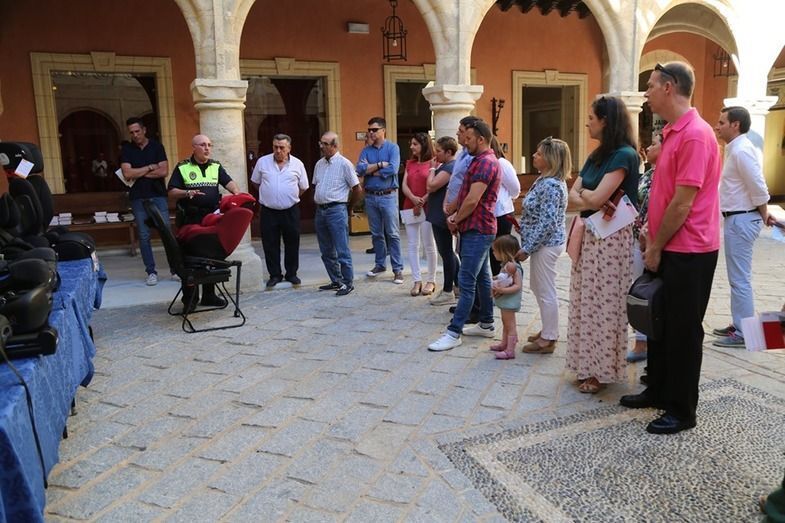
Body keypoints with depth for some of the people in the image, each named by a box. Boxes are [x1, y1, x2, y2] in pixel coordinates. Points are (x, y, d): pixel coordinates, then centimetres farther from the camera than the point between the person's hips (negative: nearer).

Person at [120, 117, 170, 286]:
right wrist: (150, 167, -5)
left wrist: (138, 174, -5)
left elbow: (164, 171, -7)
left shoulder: (157, 146, 4)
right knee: (144, 236, 2)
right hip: (138, 198, 1)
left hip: (158, 195, -1)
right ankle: (151, 272, 8)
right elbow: (127, 174, -8)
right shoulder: (126, 149, 6)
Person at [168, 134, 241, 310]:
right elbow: (172, 192, -2)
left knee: (213, 256, 10)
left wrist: (238, 193, -22)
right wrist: (187, 193, -21)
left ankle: (209, 295, 23)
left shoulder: (216, 166, 11)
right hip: (190, 219, -4)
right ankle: (189, 298, 8)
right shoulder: (182, 168, 1)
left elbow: (228, 182, -2)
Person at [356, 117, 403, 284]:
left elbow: (393, 169, -18)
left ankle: (398, 269, 2)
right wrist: (380, 165, -12)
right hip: (370, 196, 4)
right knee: (376, 233, 13)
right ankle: (380, 264, 26)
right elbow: (359, 170, -6)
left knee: (392, 234, -3)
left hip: (388, 196, -4)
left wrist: (370, 169, -8)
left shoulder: (393, 148, -2)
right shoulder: (366, 150, 9)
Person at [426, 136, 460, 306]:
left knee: (446, 252, -2)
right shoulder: (450, 165, 13)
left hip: (442, 217, -10)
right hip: (440, 215, 10)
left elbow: (431, 186, -23)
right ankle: (458, 284, 28)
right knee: (448, 252, 18)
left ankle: (448, 292, 8)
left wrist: (432, 168, -10)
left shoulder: (450, 167, -19)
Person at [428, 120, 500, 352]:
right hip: (475, 229, 10)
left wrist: (456, 220, -7)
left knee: (466, 282, -9)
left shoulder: (486, 162, -16)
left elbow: (472, 200, -21)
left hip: (478, 231, -10)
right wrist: (456, 216, 4)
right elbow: (466, 195, 19)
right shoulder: (479, 161, 17)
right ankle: (486, 324, 24)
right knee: (482, 278, 15)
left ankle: (454, 332, -7)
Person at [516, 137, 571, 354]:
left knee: (546, 292, 0)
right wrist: (529, 245, 17)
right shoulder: (545, 180, 10)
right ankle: (548, 330, 33)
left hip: (545, 244, -10)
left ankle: (548, 339, 11)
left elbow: (546, 222, -24)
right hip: (542, 244, 10)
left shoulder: (551, 185, -21)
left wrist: (527, 248, -20)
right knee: (537, 287, 20)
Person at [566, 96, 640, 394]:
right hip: (589, 234, 9)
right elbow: (573, 197, 7)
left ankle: (603, 371, 12)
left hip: (611, 237, -8)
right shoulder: (596, 156, 14)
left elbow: (596, 198, -21)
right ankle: (590, 365, 22)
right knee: (587, 301, 11)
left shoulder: (624, 154, -13)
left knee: (605, 303, 0)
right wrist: (591, 200, -12)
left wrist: (584, 192, 0)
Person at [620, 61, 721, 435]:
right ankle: (658, 391, 33)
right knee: (660, 322, 18)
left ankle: (682, 410, 16)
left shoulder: (695, 135, -19)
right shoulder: (672, 133, 12)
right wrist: (651, 231, 10)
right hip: (668, 248, 10)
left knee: (683, 330, 2)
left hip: (688, 251, -9)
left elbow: (683, 201, -21)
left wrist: (656, 246, -14)